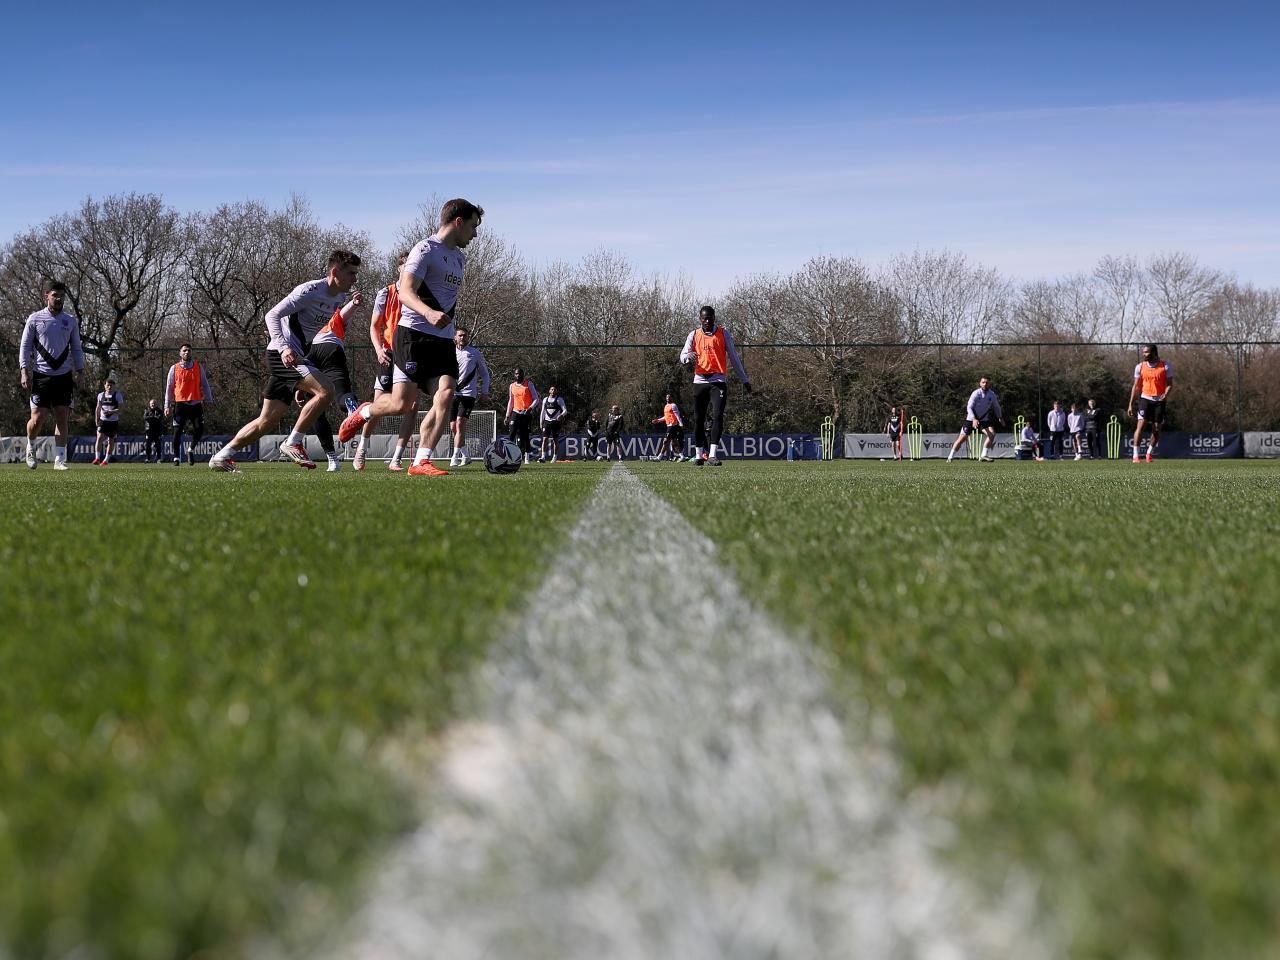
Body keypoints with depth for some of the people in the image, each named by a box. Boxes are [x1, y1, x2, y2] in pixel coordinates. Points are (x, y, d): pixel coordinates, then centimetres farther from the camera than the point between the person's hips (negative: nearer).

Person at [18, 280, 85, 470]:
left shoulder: (71, 321, 9)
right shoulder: (35, 319, 1)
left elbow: (76, 348, 15)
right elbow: (24, 346, 3)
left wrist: (79, 372, 5)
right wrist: (25, 372, -6)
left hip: (63, 376, 3)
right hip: (41, 375, -2)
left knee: (62, 418, -2)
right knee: (38, 418, -8)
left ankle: (59, 460, 2)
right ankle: (31, 447, 21)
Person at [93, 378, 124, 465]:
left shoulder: (118, 395, -4)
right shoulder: (101, 395, 7)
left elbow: (121, 408, -12)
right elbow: (98, 408, 17)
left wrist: (111, 412, -26)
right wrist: (96, 419, 9)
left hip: (113, 421, -2)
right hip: (103, 420, 2)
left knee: (111, 440, 6)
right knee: (99, 438, -15)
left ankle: (106, 459, 17)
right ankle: (97, 458, -14)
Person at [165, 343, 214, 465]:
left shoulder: (198, 366, 8)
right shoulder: (174, 368, 5)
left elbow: (204, 384, 11)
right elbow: (169, 388, 8)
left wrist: (208, 400, 4)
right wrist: (167, 406, 2)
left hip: (196, 404, 1)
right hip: (180, 404, -1)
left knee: (199, 429, -6)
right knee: (177, 431, -4)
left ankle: (191, 449, 21)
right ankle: (177, 458, 5)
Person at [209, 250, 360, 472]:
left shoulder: (340, 297, 11)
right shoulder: (310, 290, -15)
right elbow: (271, 315, -18)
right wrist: (283, 347, -29)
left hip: (297, 356, 10)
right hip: (282, 354, -10)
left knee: (268, 420, 9)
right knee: (325, 391, -25)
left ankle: (222, 457, 16)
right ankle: (293, 444, -14)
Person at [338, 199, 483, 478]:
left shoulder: (459, 258, 20)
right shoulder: (426, 249, -7)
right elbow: (405, 292, -19)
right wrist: (428, 313, -37)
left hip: (443, 339, 8)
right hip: (414, 334, -8)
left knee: (446, 395, -14)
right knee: (402, 404, -12)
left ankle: (421, 462, -15)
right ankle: (364, 413, 21)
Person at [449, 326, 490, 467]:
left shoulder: (475, 354, 6)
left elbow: (484, 373, 14)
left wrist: (484, 392, 4)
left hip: (468, 393, -4)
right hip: (452, 393, 4)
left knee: (460, 423, -18)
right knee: (454, 427, 4)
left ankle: (455, 457, -21)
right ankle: (465, 456, 20)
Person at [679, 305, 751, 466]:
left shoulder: (723, 333, 7)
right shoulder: (694, 335, 9)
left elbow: (733, 357, 11)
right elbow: (683, 356, 1)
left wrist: (744, 379, 12)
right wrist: (688, 357, -24)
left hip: (718, 380, -2)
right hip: (700, 380, 2)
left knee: (717, 416, -16)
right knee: (698, 418, 6)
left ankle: (712, 455, -20)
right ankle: (699, 454, 17)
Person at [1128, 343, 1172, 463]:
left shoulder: (1165, 366, 0)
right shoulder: (1140, 367, 5)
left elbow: (1169, 384, 2)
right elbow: (1136, 386, 9)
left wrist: (1166, 395, -20)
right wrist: (1130, 404, 5)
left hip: (1159, 401, 0)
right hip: (1145, 398, 0)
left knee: (1156, 429, 3)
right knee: (1140, 425, -14)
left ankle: (1149, 453, 23)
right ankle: (1135, 455, -13)